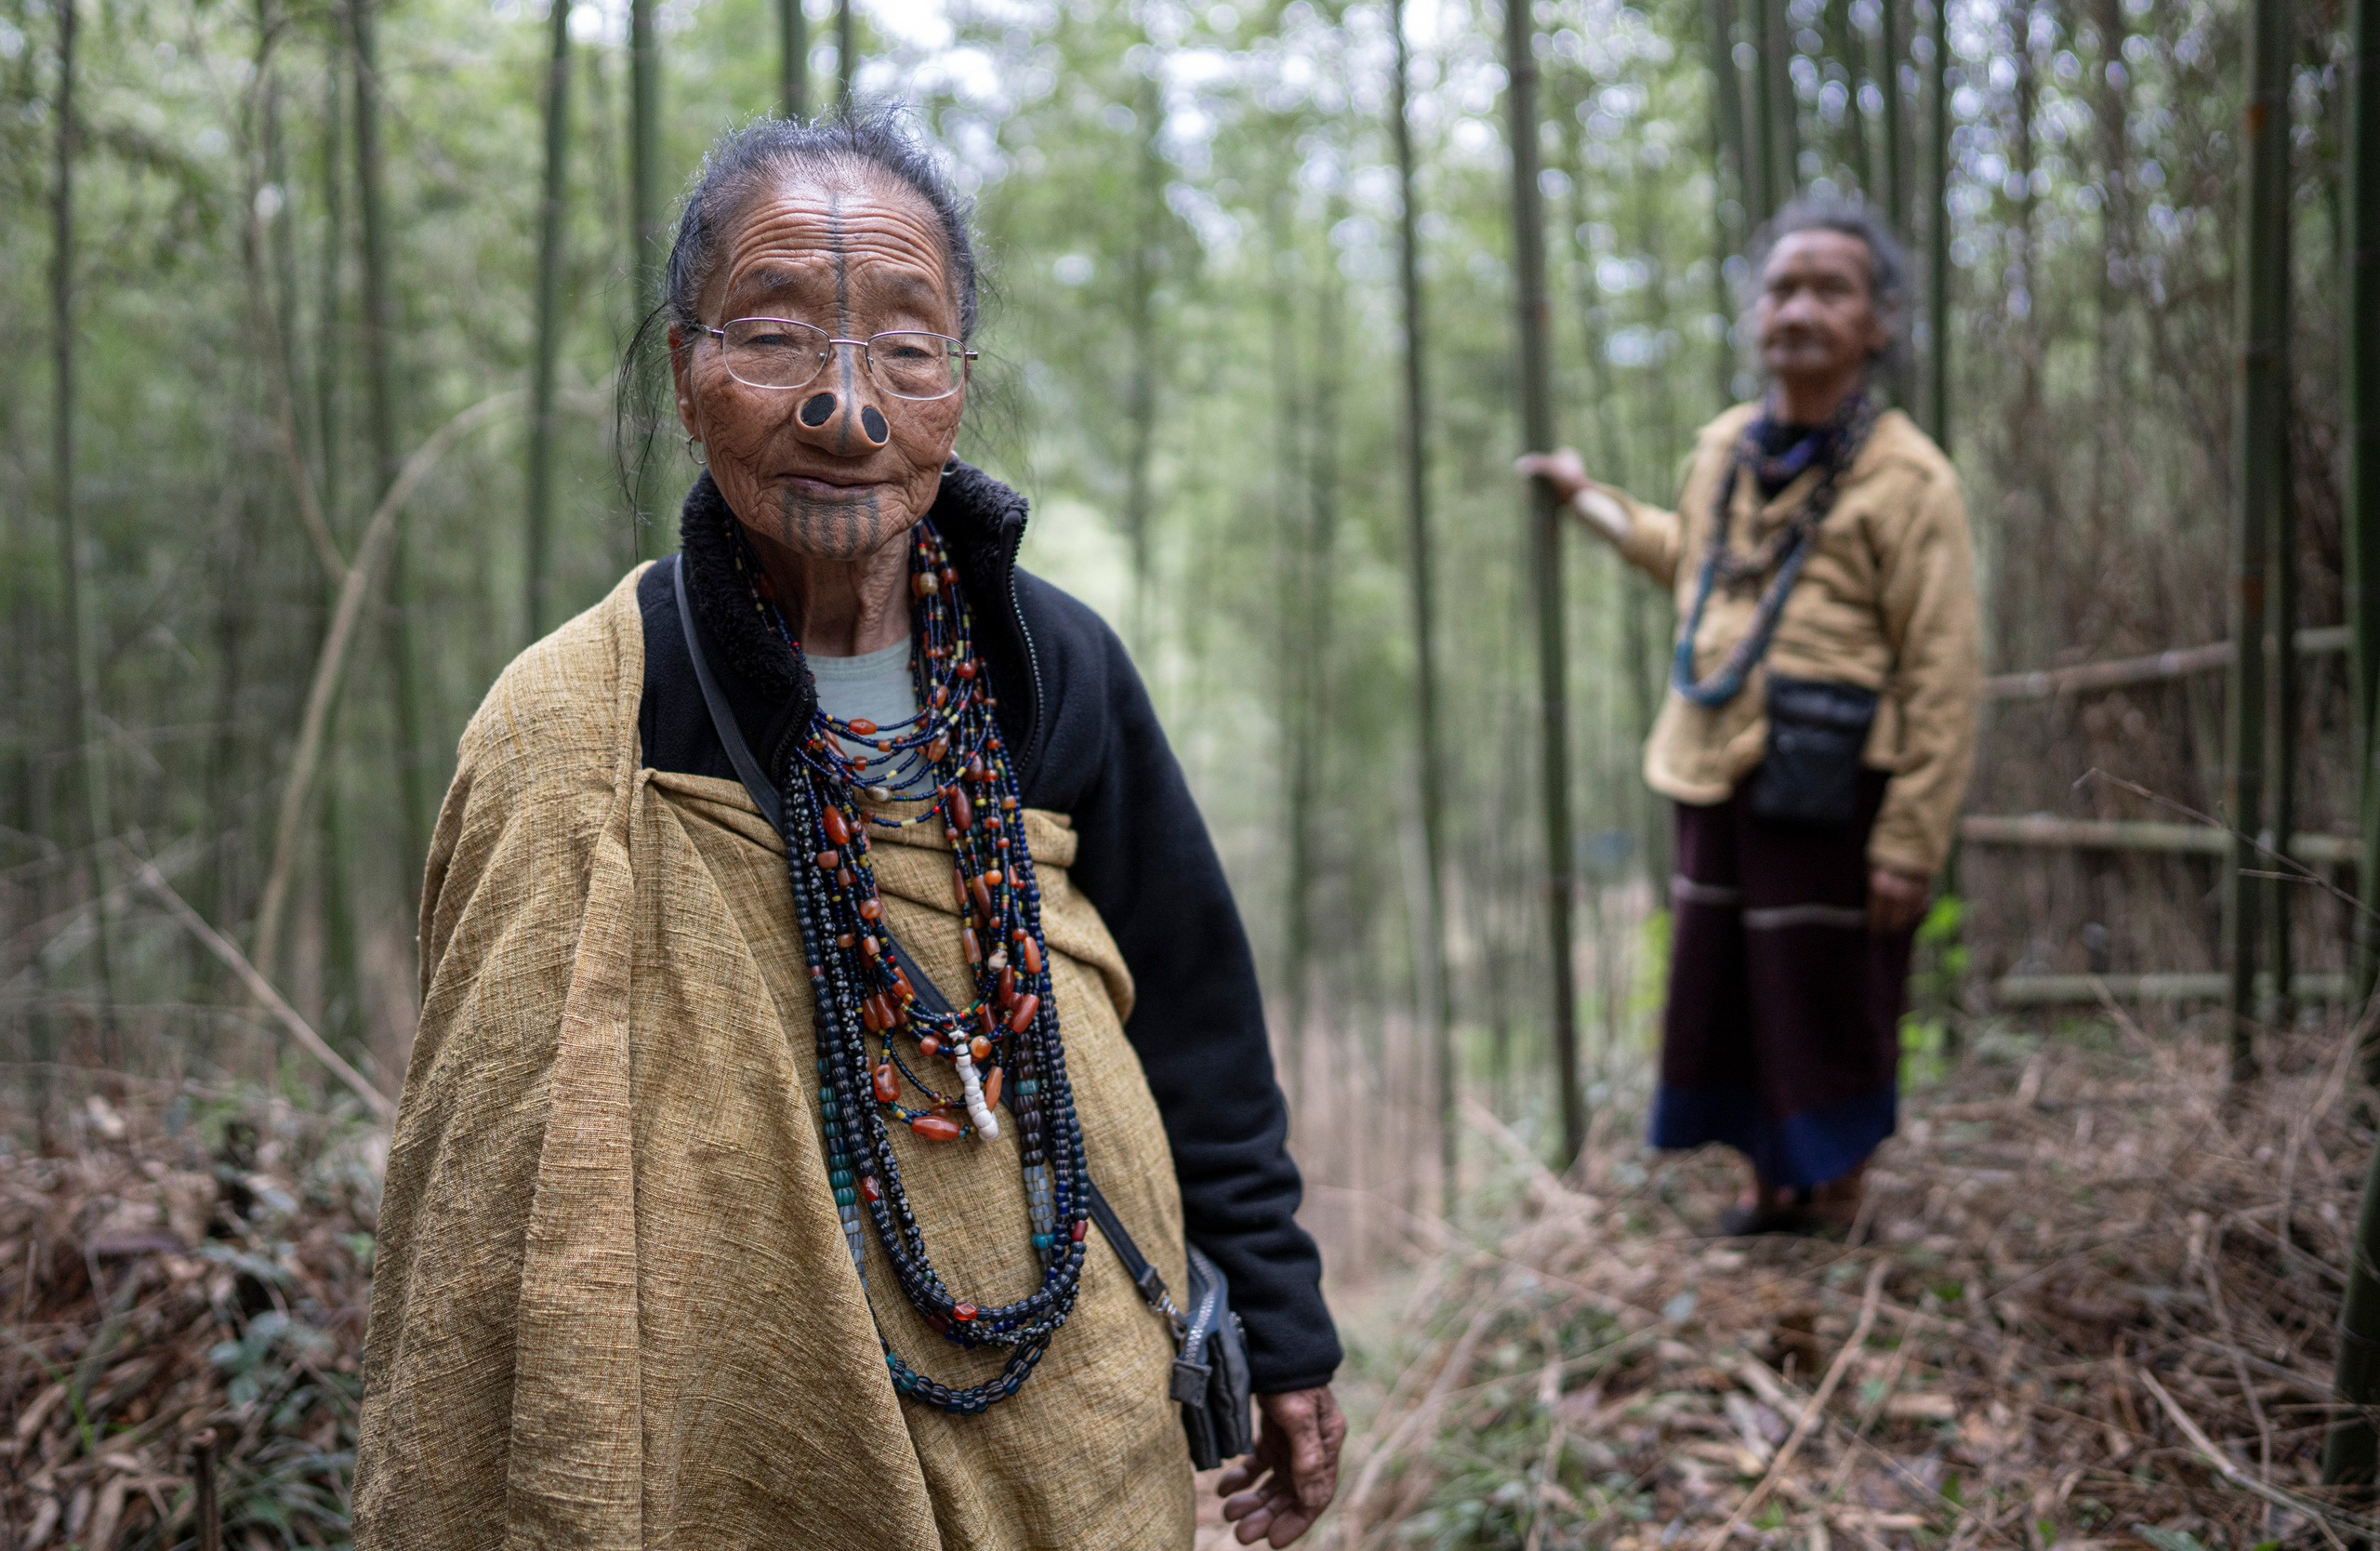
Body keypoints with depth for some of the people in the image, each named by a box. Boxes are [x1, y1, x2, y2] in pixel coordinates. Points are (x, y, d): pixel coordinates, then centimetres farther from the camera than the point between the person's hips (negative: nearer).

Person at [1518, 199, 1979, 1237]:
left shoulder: (1905, 478, -12)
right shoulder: (1724, 449, 8)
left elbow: (1943, 682, -14)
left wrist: (1910, 844, -17)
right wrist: (1589, 498, 36)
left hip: (1827, 795, -6)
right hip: (1717, 784, 7)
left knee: (1827, 1009, 4)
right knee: (1722, 996, 14)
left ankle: (1833, 1206, 23)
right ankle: (1771, 1187, 33)